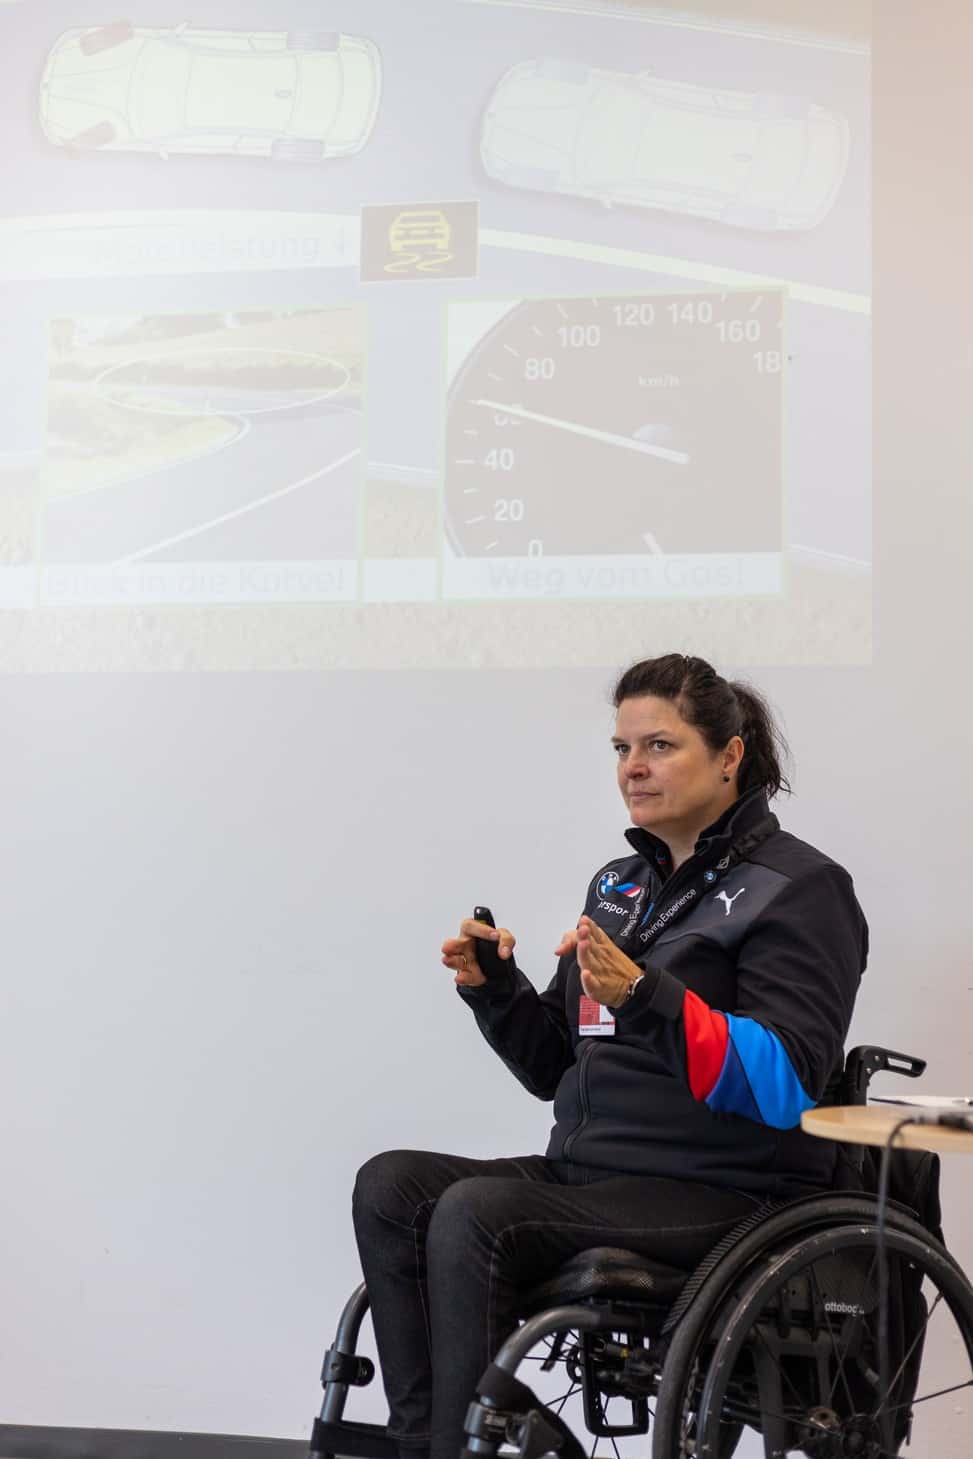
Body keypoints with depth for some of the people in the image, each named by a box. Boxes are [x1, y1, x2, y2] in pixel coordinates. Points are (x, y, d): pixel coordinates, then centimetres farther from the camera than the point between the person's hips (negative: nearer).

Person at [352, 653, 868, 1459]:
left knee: (474, 1214, -26)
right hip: (589, 1173, 8)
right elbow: (558, 1069, 20)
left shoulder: (797, 888, -5)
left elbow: (787, 1083, -18)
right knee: (390, 1185, -11)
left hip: (723, 1194, -7)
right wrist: (494, 990, 2)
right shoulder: (619, 884, 16)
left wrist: (643, 993, -28)